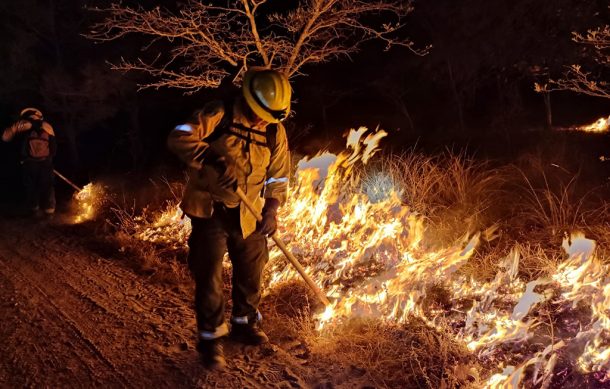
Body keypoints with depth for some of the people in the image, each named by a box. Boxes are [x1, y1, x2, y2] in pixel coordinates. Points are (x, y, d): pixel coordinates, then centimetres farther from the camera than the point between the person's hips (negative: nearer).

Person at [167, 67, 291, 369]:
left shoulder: (275, 132, -1)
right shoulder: (218, 115, -15)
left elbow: (278, 176, 8)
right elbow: (179, 137, -26)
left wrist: (272, 208, -4)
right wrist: (215, 160, -36)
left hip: (248, 215, 5)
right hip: (209, 209, -4)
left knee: (250, 271, 15)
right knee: (209, 275, -1)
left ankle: (244, 323, 38)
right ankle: (210, 337, 15)